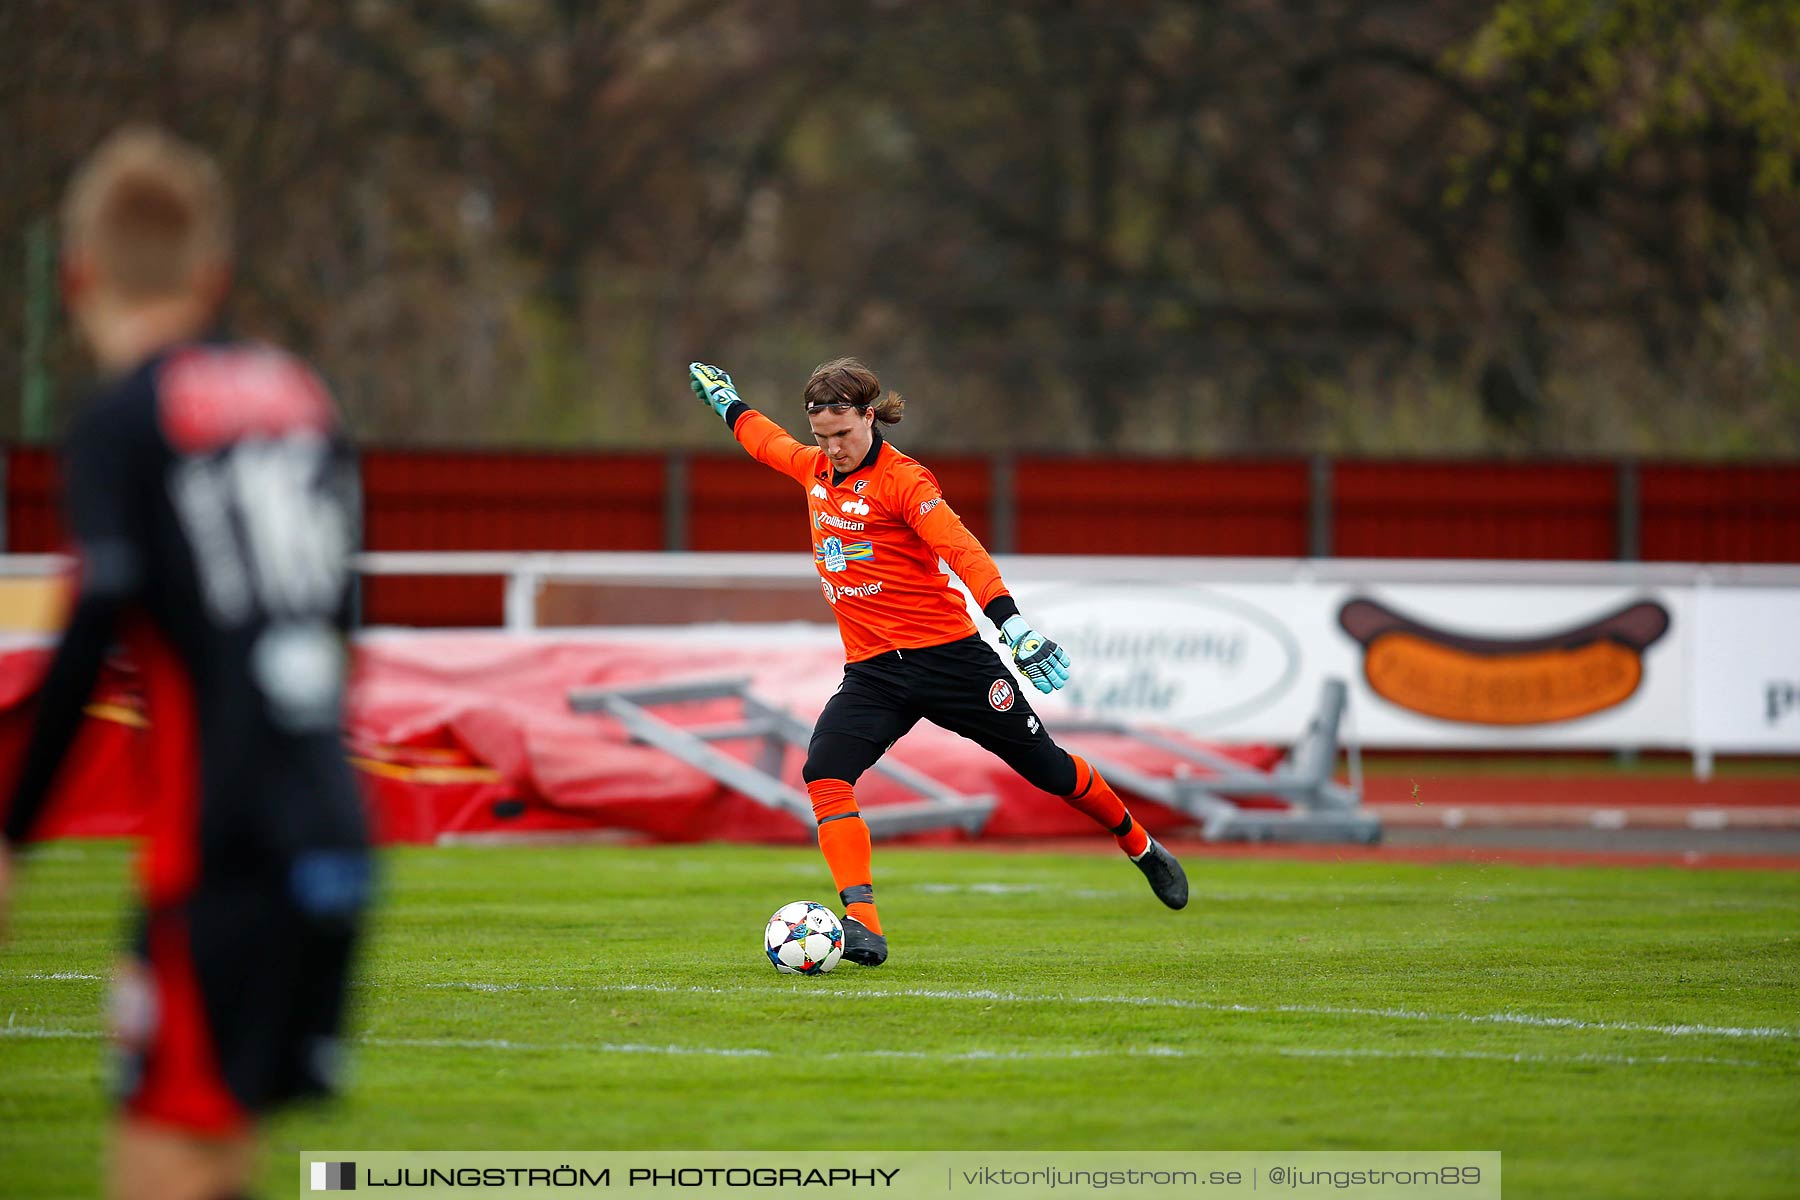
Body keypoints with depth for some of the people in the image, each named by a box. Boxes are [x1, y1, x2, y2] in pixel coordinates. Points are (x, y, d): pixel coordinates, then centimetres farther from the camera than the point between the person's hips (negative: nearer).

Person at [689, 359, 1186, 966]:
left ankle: (1141, 847, 34)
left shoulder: (901, 479, -14)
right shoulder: (813, 469, 6)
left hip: (948, 655, -5)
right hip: (872, 670, 5)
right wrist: (724, 399, 45)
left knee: (1047, 766, 7)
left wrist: (1012, 623, -40)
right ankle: (862, 926, -27)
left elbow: (960, 549, -27)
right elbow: (765, 438, 30)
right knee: (824, 774, -21)